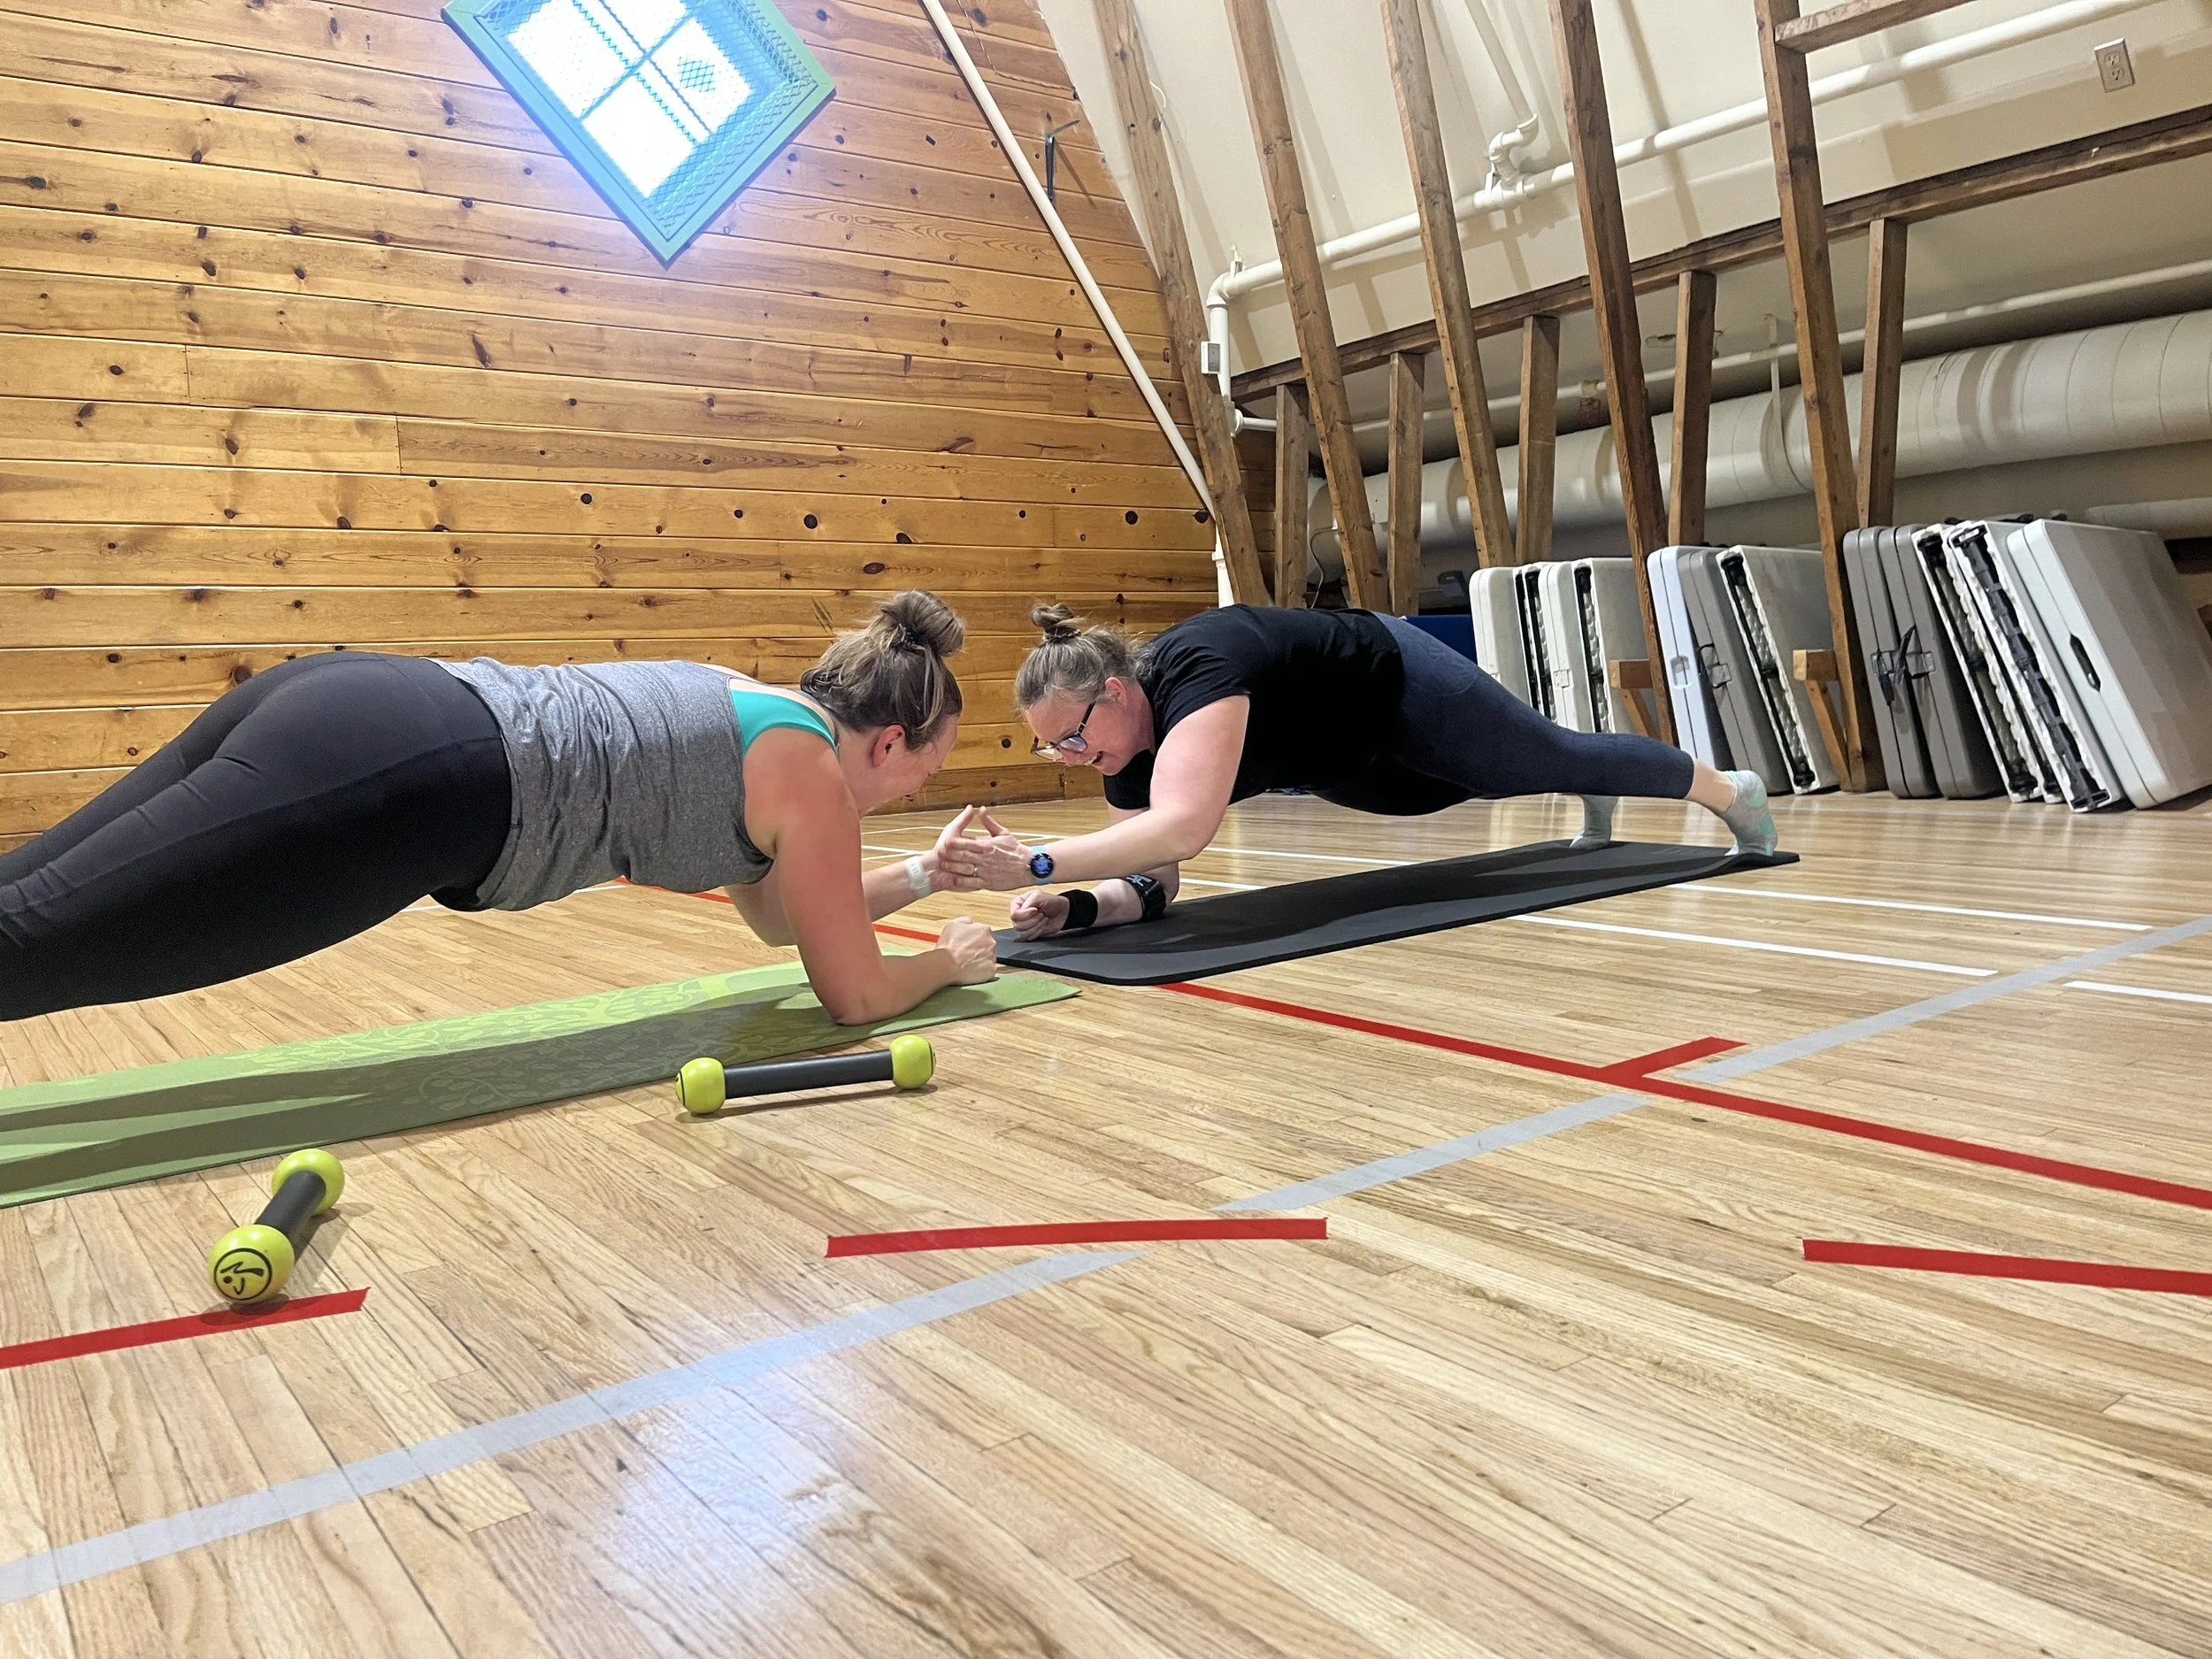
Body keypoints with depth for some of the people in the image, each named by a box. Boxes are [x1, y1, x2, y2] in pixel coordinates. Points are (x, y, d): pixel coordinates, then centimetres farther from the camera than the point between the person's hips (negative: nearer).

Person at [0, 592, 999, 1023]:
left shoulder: (752, 708, 28)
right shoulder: (815, 773, 3)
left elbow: (781, 915, 41)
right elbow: (854, 994, 9)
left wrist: (920, 877, 42)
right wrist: (950, 960, 26)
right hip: (396, 785, -9)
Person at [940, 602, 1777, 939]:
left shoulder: (1196, 668, -42)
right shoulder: (1128, 750, -19)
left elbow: (1183, 827, -57)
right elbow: (1152, 880, -17)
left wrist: (1039, 863, -63)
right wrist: (1074, 906, -37)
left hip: (1399, 685, -7)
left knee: (1554, 757, 14)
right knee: (1467, 790, 33)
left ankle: (1729, 788, 41)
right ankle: (1594, 803, 65)